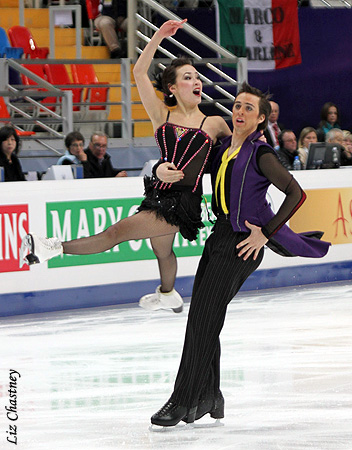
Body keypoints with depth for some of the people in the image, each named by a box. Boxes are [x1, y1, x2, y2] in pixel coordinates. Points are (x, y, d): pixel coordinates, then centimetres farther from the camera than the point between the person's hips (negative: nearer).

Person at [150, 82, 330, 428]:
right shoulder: (224, 147, 10)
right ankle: (209, 397, 21)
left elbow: (296, 194, -16)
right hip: (219, 234, 8)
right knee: (201, 317, 9)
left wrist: (265, 233, -17)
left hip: (242, 243, -8)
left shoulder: (260, 154, -12)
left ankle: (184, 402, -5)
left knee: (203, 318, -10)